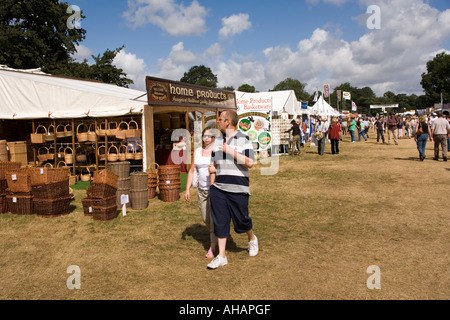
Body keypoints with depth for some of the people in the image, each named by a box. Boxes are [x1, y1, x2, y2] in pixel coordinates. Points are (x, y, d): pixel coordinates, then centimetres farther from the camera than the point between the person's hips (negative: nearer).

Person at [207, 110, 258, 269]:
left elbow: (250, 162, -16)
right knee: (220, 223, 6)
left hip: (238, 190, -4)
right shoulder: (217, 141, 12)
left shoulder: (244, 139, -4)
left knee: (241, 221, 6)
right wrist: (211, 186, 9)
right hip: (218, 190, 5)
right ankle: (221, 256, 17)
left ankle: (252, 239, 38)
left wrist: (231, 151, -17)